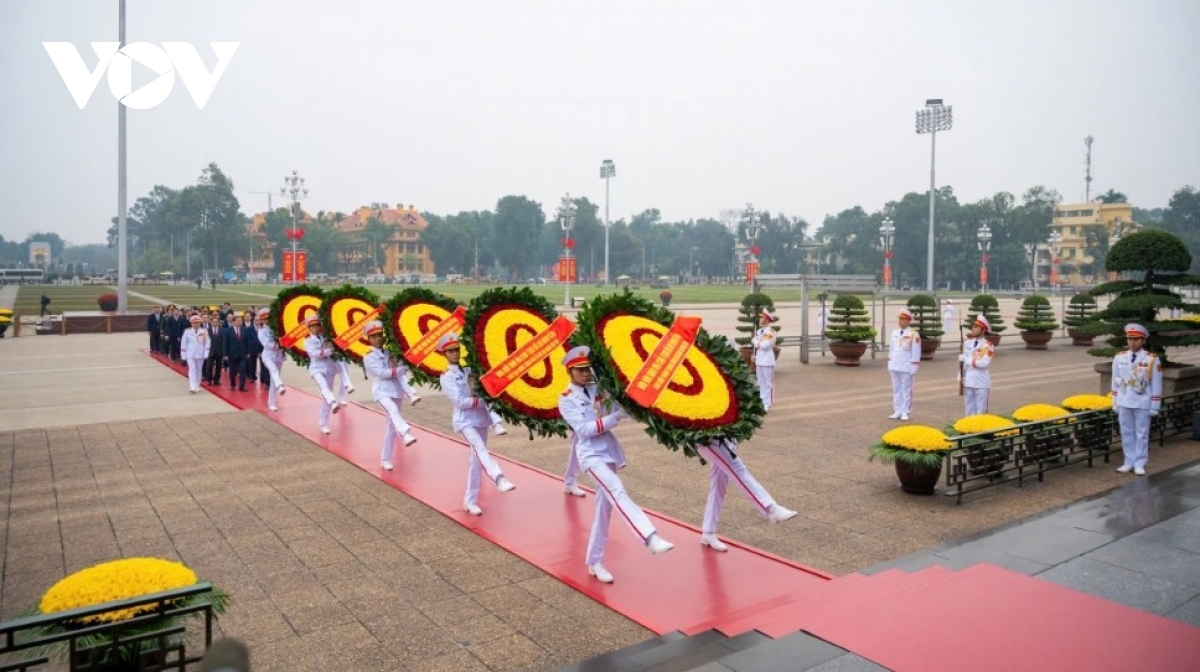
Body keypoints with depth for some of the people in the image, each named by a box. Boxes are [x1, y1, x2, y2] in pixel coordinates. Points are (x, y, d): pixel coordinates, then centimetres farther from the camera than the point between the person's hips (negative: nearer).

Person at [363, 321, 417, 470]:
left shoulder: (391, 352, 12)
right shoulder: (369, 357, 0)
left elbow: (401, 368, 6)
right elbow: (382, 373, -12)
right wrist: (403, 368, -11)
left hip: (396, 391, 5)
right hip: (381, 391, -5)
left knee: (392, 425, 7)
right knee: (393, 410, -35)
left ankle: (386, 459, 16)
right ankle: (406, 434, -60)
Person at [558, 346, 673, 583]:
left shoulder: (599, 389, 9)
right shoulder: (566, 399, -4)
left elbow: (619, 408, 2)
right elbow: (584, 429, -15)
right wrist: (615, 417, -20)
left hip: (609, 451, 6)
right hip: (591, 454, -6)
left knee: (604, 508, 9)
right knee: (617, 491, -27)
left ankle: (594, 562, 19)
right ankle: (651, 538, -41)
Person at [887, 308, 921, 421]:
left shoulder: (913, 334, -9)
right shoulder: (894, 333, 9)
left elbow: (916, 352, -10)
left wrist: (914, 367, -12)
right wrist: (889, 364, 14)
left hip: (906, 367, -6)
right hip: (895, 366, 6)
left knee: (906, 389, 1)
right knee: (896, 389, 10)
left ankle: (905, 412, 6)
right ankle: (897, 411, 16)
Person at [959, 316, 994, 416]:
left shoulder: (987, 345, -9)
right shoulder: (967, 342, 8)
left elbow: (984, 363, -22)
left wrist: (966, 359, -16)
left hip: (981, 383, -5)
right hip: (968, 382, 5)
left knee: (981, 410, 2)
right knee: (969, 409, 13)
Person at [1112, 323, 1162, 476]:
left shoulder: (1152, 359, -8)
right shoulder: (1119, 357, 1)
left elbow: (1156, 385, -5)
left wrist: (1155, 406, -5)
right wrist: (1115, 402, 8)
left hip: (1143, 404, -3)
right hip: (1124, 403, 3)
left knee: (1142, 434, 5)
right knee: (1126, 433, 9)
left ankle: (1139, 464, 13)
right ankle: (1129, 462, 19)